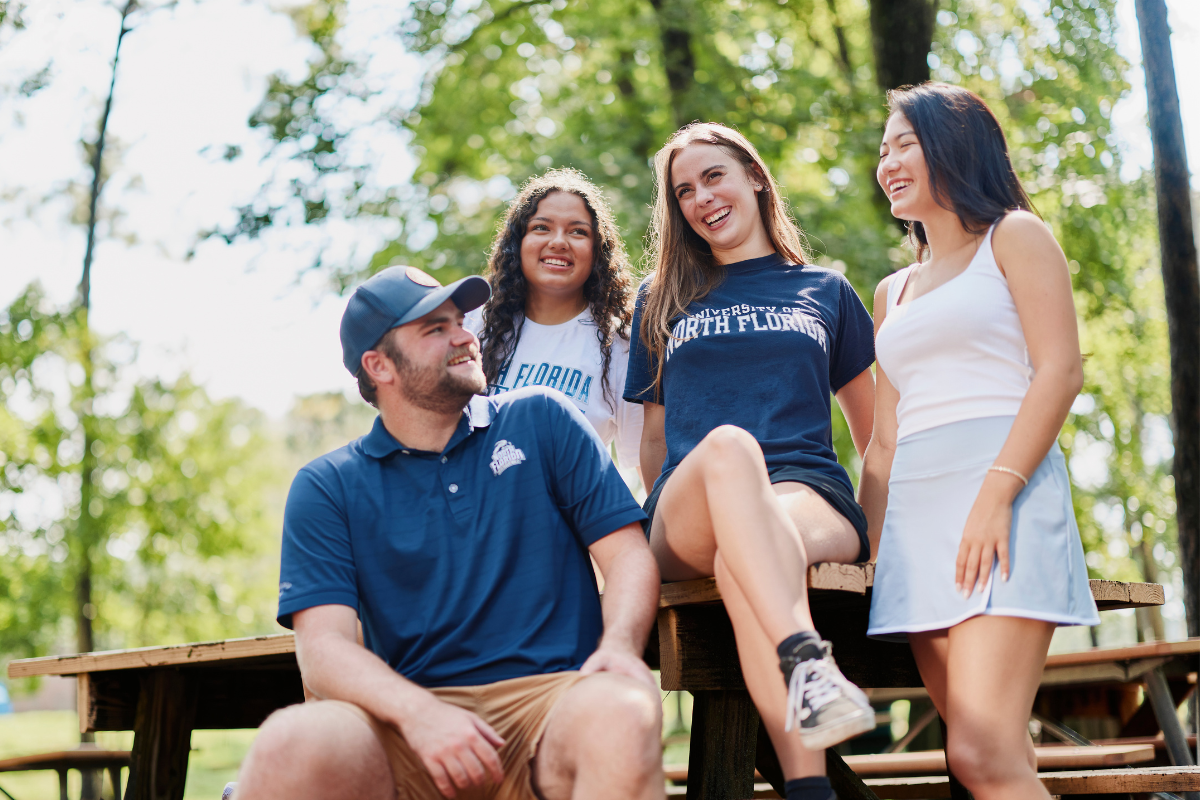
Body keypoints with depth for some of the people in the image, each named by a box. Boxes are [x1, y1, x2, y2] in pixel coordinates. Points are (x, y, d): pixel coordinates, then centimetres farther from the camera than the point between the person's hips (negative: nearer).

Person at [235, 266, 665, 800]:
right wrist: (418, 713, -21)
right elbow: (324, 644, -1)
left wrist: (619, 645, -14)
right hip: (409, 721, 1)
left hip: (551, 692, 0)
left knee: (622, 715, -37)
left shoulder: (542, 420, 14)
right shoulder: (327, 487, 11)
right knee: (291, 745, -33)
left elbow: (628, 553, 9)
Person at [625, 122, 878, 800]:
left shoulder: (827, 292, 23)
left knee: (745, 554, -40)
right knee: (727, 444, -40)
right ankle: (808, 663, -60)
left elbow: (875, 432, 25)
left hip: (811, 495, 0)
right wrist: (672, 525, 11)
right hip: (690, 516, 0)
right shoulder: (663, 300, 25)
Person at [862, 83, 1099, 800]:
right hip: (916, 513, 6)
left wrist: (996, 492, -17)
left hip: (1004, 495, -6)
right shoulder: (894, 293, 27)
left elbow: (1060, 370, -5)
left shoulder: (1014, 237, 9)